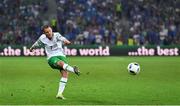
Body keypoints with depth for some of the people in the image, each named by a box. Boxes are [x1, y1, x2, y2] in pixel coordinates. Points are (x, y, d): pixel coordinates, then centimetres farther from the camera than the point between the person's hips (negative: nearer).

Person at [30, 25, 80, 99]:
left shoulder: (56, 35, -6)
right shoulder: (42, 38, 1)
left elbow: (62, 38, -28)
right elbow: (37, 44, 23)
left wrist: (66, 41, -51)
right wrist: (32, 48, 43)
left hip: (61, 55, 1)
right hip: (51, 58, -1)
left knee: (65, 74, -19)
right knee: (62, 63, -35)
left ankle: (59, 93, -18)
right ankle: (73, 70, -64)